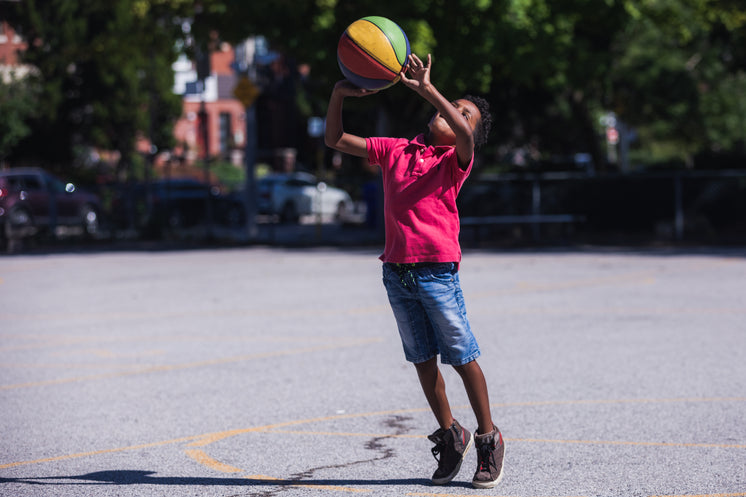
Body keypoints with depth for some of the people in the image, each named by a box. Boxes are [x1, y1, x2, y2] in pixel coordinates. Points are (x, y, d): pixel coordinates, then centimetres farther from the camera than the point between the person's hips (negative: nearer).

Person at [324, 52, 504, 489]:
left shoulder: (457, 159, -1)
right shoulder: (395, 151, 13)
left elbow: (464, 136, -25)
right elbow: (336, 140, 15)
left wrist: (426, 88, -31)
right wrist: (339, 96, -2)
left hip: (438, 269, -5)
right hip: (396, 271, 5)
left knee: (462, 357, 0)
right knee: (423, 359, 12)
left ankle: (489, 438, 14)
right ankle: (450, 436, 26)